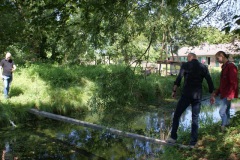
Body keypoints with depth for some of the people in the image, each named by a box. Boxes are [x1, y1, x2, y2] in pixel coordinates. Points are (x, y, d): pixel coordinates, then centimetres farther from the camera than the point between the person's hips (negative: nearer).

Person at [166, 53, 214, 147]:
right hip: (197, 96, 4)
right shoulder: (203, 67, 8)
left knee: (176, 115, 8)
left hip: (186, 94, -3)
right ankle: (193, 142, 10)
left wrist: (174, 91, -1)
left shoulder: (185, 65, -2)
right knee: (195, 119, 9)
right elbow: (210, 82, 6)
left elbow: (178, 79, -9)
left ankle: (173, 137, 7)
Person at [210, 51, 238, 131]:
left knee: (222, 112, -10)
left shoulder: (231, 66, -12)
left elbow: (234, 82, -19)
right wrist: (216, 93, 18)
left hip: (228, 95, -9)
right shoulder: (224, 67, 15)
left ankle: (224, 128, -1)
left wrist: (230, 95, -24)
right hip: (224, 94, 9)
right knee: (226, 112, 14)